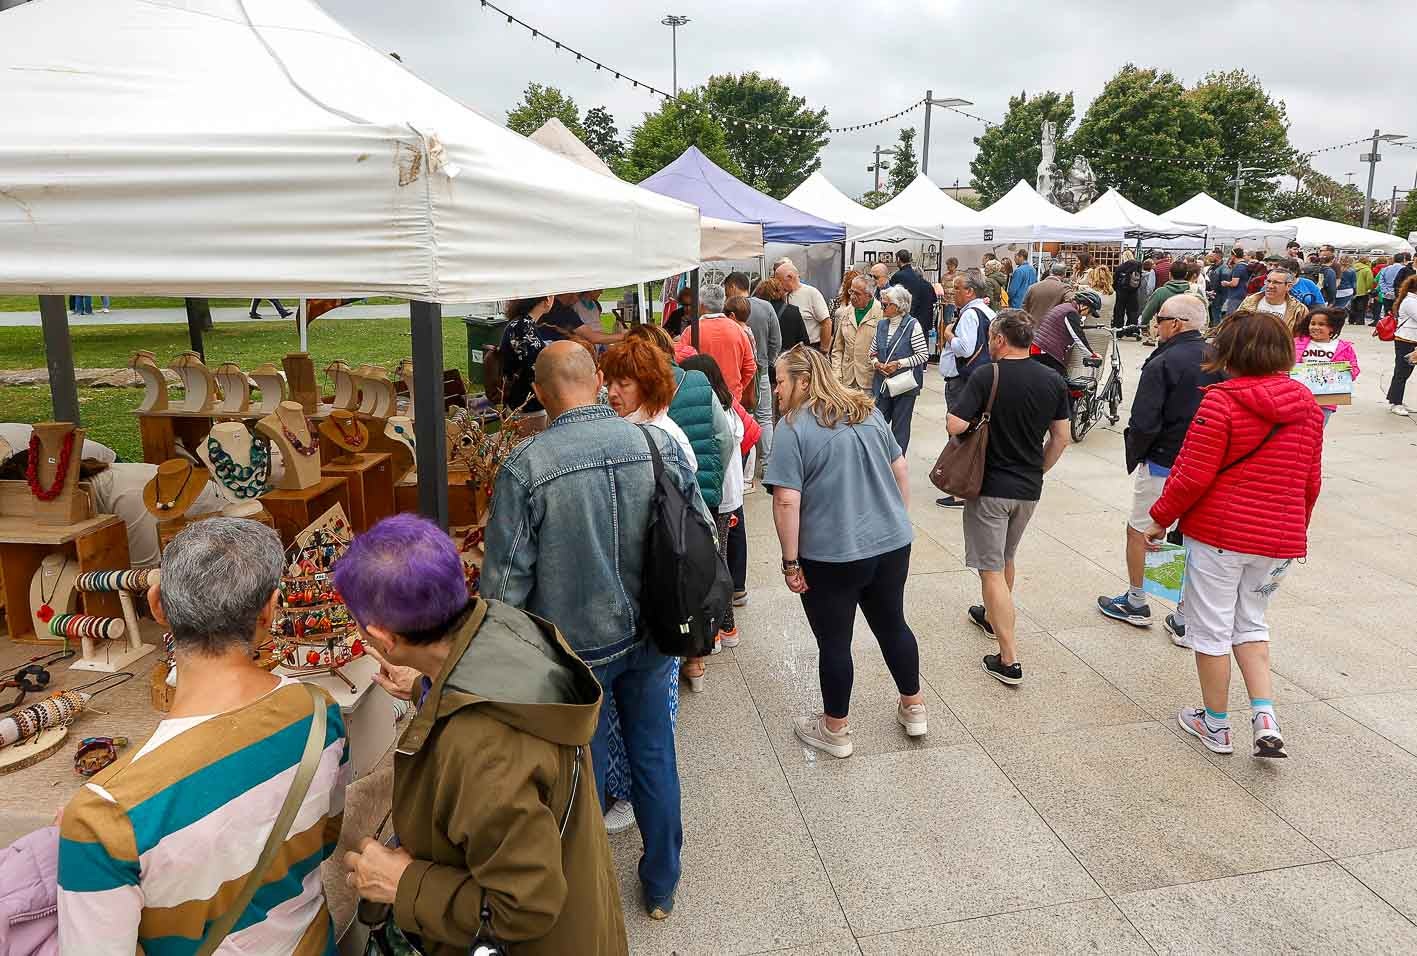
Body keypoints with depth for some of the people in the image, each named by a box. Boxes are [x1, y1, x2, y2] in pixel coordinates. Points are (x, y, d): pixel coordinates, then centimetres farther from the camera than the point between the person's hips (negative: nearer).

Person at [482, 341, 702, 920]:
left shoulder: (525, 466, -20)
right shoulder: (659, 443, -10)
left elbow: (505, 581, -16)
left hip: (577, 645, -3)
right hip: (649, 635, 3)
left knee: (584, 770, 16)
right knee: (655, 757, 19)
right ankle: (661, 887, 39)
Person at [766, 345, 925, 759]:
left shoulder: (793, 427, -14)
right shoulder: (867, 411, 6)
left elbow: (787, 500, -20)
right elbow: (900, 470, 12)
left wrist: (790, 562, -13)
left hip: (831, 557, -6)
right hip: (891, 545, 6)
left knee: (834, 642, 10)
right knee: (893, 624, 23)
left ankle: (835, 731, 26)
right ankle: (913, 710, 38)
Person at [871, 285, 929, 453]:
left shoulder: (913, 325, -10)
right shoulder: (881, 324, 8)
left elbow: (923, 355, -11)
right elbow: (873, 351, 16)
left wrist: (899, 363, -17)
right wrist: (876, 363, -6)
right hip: (882, 382, 5)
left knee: (900, 427, 5)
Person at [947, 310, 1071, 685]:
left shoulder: (986, 376, -16)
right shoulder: (1053, 380, 0)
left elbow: (954, 425, -22)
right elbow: (1061, 438, 4)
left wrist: (978, 418, 0)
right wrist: (1037, 470, 17)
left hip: (990, 486, -6)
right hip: (1029, 488, 6)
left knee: (991, 569, 0)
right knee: (1005, 558, 26)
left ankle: (1009, 659, -2)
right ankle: (992, 616, 48)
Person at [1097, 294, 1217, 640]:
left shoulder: (1161, 365, -17)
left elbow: (1144, 424, -21)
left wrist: (1133, 458, -5)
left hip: (1162, 465, -5)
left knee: (1137, 529, 15)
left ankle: (1136, 603, 28)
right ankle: (1184, 620, 17)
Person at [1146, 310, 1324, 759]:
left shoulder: (1221, 400, -15)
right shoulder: (1306, 403, 5)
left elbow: (1194, 475, -17)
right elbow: (1310, 480, 12)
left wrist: (1161, 518, -3)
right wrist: (1296, 529, 25)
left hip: (1219, 534, -6)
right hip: (1280, 538, 6)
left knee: (1211, 629, 9)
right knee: (1250, 623, 22)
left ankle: (1216, 725, 21)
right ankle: (1265, 718, 9)